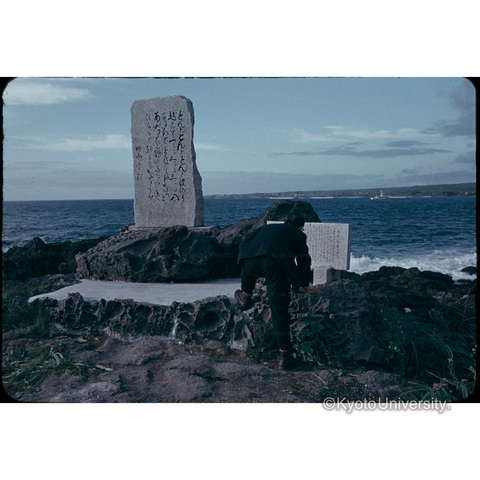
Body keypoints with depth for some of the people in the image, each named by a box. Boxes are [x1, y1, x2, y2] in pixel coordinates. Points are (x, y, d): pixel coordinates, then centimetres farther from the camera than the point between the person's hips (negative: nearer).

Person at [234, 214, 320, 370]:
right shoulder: (298, 234, 29)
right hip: (275, 264, -2)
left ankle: (245, 297, 56)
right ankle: (285, 357, 5)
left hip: (251, 260, 3)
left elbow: (243, 246, 40)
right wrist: (305, 288, 46)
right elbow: (304, 262, 33)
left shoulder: (267, 227, 39)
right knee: (279, 310, 3)